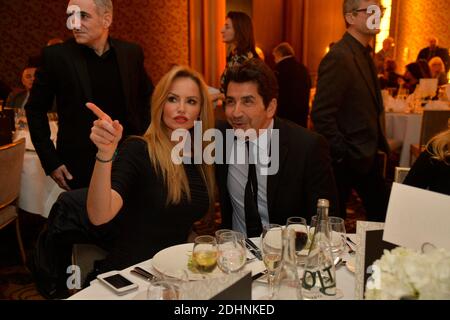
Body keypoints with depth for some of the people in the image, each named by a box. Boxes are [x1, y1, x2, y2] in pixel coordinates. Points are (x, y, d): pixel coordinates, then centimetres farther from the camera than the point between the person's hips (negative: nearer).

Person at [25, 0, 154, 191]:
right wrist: (50, 162, -4)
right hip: (79, 167, -2)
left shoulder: (131, 53, 0)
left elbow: (147, 96, 14)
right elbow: (35, 109, 1)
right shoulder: (56, 56, -6)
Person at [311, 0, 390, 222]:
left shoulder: (364, 54, 12)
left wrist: (379, 146, 12)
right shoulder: (339, 57, -18)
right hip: (346, 162, -9)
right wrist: (342, 155, -19)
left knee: (381, 216, 17)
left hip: (368, 156, 9)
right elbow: (321, 115, -23)